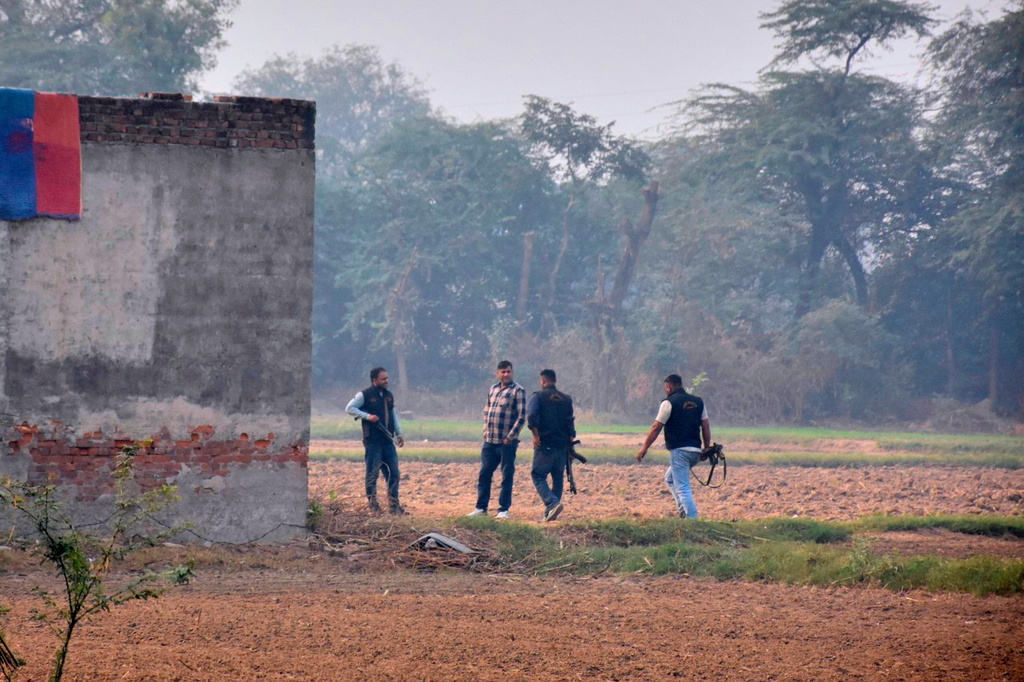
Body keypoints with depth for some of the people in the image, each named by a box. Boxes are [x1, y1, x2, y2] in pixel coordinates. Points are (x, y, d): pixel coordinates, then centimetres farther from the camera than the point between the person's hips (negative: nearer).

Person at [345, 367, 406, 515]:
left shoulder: (389, 396, 15)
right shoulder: (364, 395, -3)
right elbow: (349, 408, -4)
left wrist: (399, 434, 16)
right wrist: (367, 416, -15)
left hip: (388, 441, 6)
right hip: (372, 441, -6)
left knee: (393, 473, 4)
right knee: (372, 474, -2)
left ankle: (393, 505, 9)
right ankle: (373, 505, 3)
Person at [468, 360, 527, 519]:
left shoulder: (518, 391, -6)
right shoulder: (493, 389, 14)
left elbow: (522, 416, -10)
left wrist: (510, 436, -14)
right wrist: (486, 431, 10)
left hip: (507, 442, -6)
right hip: (490, 441, 6)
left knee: (507, 476, 1)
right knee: (484, 473, 7)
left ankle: (504, 509, 7)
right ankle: (481, 508, 15)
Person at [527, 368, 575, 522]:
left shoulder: (538, 396, -2)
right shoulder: (566, 399, 11)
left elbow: (531, 416, -18)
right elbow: (570, 422, 7)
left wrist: (536, 434, -11)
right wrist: (570, 442, 9)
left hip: (545, 445, -5)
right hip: (562, 445, 5)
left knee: (539, 476, -1)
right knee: (558, 478, 14)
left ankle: (553, 503, -23)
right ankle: (549, 513, 12)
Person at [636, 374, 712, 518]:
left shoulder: (669, 403, -5)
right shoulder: (698, 402, 13)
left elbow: (656, 428, -5)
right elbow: (706, 427, 11)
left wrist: (644, 449, 1)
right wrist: (707, 449, 16)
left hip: (679, 450, -7)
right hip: (695, 451, 7)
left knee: (683, 487, -5)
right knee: (670, 478, 24)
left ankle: (691, 517, -14)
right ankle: (685, 510, 12)